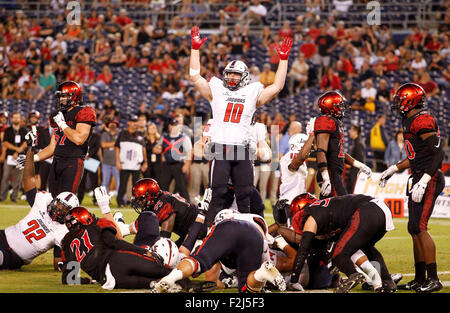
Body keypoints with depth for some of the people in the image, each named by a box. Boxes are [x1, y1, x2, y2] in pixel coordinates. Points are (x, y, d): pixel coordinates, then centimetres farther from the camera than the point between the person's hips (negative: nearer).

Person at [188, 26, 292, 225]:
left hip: (241, 149, 2)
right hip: (220, 148, -2)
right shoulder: (216, 91, 10)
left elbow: (277, 87, 10)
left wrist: (283, 59, 8)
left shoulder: (252, 94, 12)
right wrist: (195, 49, 3)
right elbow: (195, 77, 6)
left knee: (245, 194, 4)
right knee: (218, 193, -5)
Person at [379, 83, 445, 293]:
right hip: (418, 179, 10)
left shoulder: (422, 121, -15)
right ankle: (420, 279, 17)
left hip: (429, 180, -10)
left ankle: (434, 279, -13)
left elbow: (438, 153, -20)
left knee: (419, 228, -14)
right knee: (414, 229, 11)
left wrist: (423, 181, -25)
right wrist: (392, 170, 32)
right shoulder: (411, 122, 16)